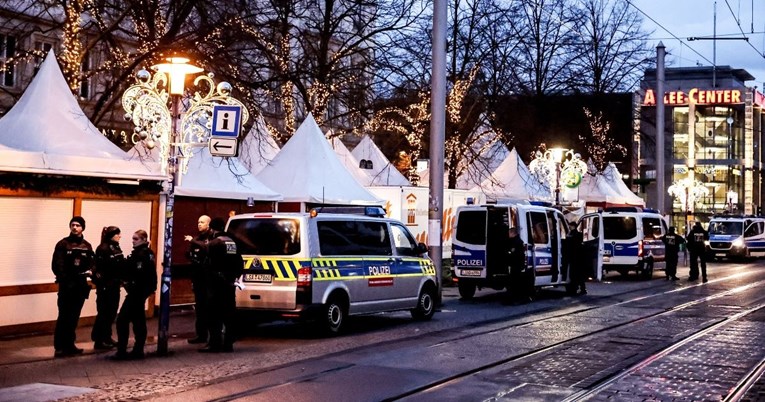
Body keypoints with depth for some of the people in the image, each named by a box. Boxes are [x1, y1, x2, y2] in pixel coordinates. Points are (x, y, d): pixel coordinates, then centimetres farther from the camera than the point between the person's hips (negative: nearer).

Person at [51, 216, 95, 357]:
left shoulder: (87, 246, 11)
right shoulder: (62, 244, -3)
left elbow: (91, 263, 10)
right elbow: (56, 265, -10)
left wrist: (90, 271, -12)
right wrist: (64, 279, -22)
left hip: (81, 286, 4)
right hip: (66, 285, -4)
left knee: (74, 317, 11)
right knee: (64, 316, -5)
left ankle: (69, 345, 20)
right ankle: (59, 347, 0)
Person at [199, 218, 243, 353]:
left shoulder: (214, 243, -11)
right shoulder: (233, 243, 13)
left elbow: (209, 264, -16)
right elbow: (240, 263, 15)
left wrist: (207, 276, -4)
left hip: (216, 283, -7)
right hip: (229, 283, 7)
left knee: (214, 315, -5)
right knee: (229, 314, 10)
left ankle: (214, 344, -6)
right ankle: (228, 343, 13)